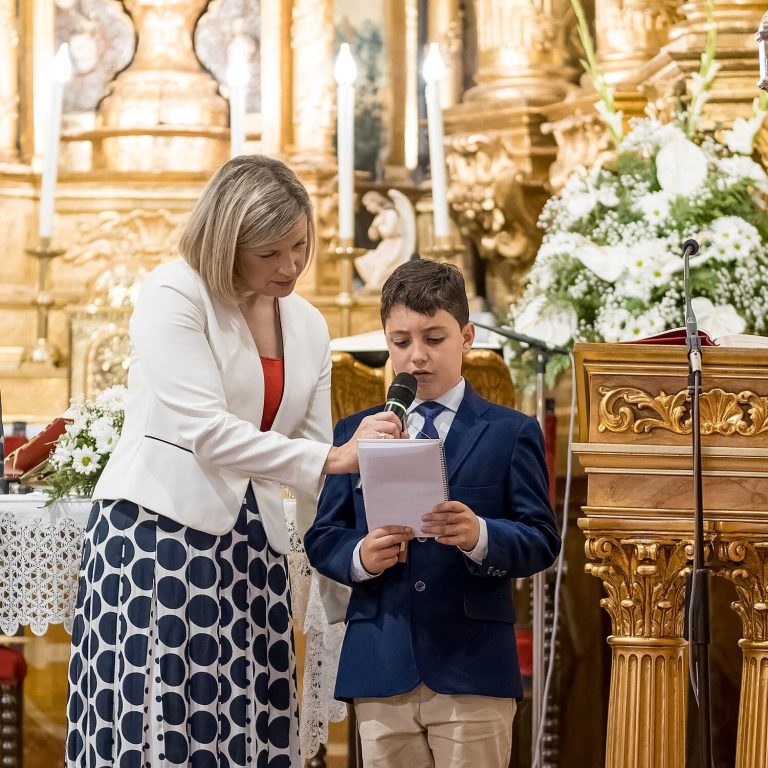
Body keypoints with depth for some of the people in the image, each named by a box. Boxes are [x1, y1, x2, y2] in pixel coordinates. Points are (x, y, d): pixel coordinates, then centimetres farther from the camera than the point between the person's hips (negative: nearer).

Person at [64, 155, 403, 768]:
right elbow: (206, 432, -16)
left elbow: (313, 472, 14)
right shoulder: (174, 296, -6)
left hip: (251, 547, 6)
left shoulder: (307, 326, 14)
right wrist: (334, 458, -15)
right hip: (159, 531, -6)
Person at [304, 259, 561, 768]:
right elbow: (322, 538, 9)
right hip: (382, 668, 2)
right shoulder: (355, 434, 13)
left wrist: (479, 536, -22)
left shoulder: (511, 433, 5)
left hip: (472, 668, -2)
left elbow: (541, 540, -2)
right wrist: (359, 557, -13)